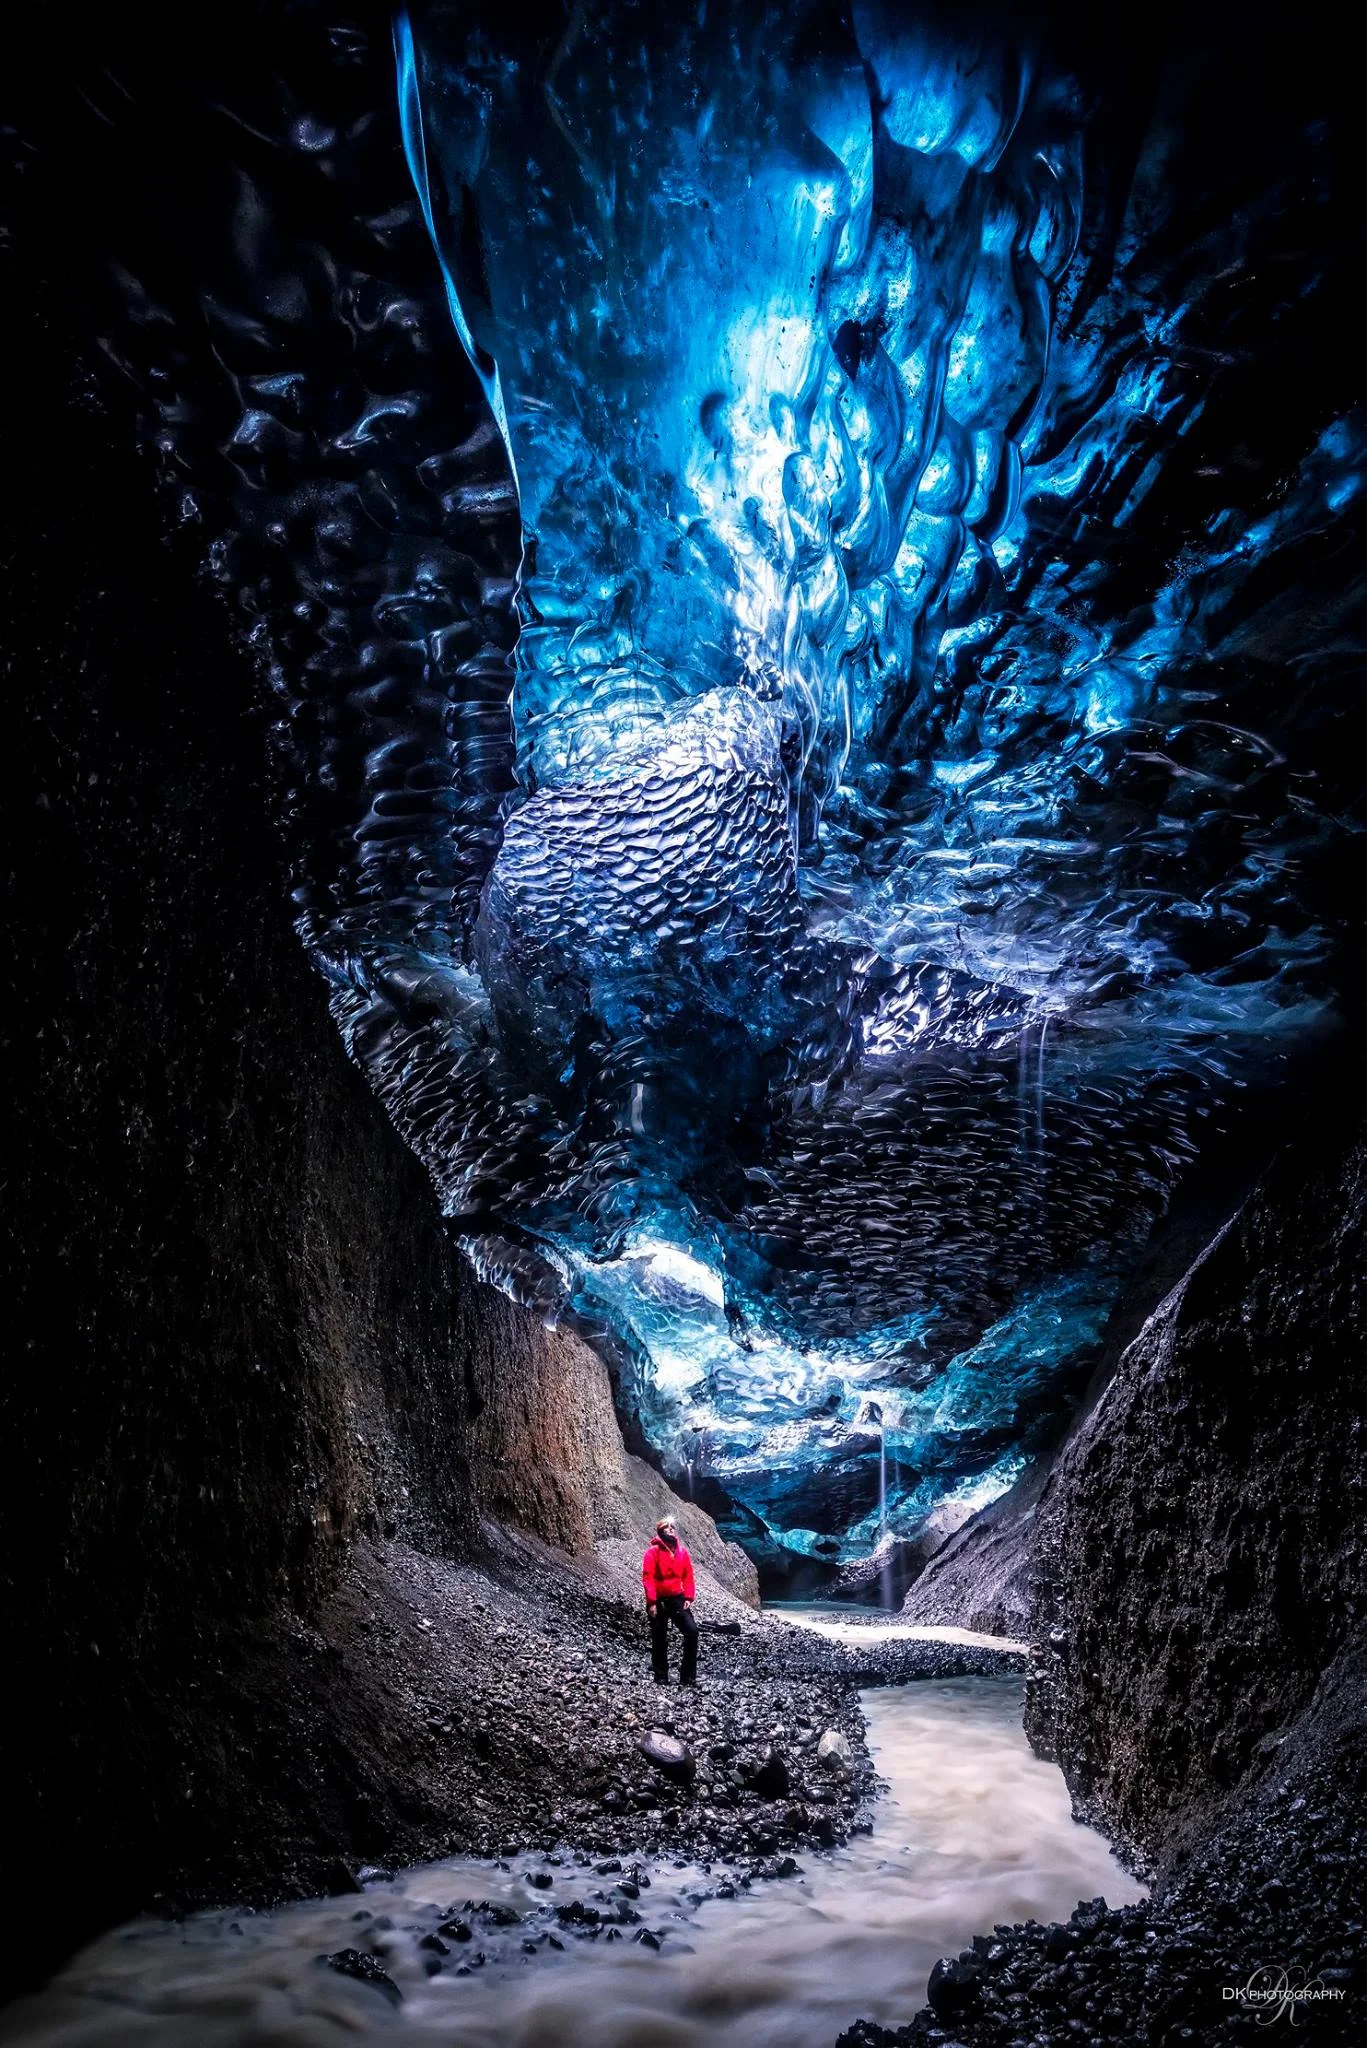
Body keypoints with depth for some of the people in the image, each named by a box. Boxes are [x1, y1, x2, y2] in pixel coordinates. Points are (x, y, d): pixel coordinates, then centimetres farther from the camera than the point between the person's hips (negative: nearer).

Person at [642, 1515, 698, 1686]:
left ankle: (688, 1677, -2)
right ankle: (661, 1679, 18)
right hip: (658, 1601, -3)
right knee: (659, 1641, 5)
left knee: (692, 1632, -10)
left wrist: (688, 1597, -3)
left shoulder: (682, 1551, 5)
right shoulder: (653, 1551, -9)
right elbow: (647, 1577, -13)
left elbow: (688, 1575, 7)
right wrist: (651, 1602, -18)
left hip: (677, 1599, 3)